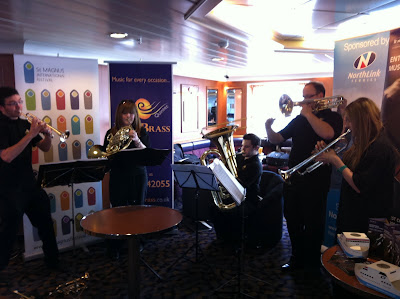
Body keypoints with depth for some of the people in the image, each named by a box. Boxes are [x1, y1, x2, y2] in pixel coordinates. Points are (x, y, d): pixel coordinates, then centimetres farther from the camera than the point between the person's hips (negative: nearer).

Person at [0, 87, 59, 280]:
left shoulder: (25, 124, 8)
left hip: (30, 184, 7)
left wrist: (47, 135, -11)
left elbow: (45, 148, 10)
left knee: (45, 222, 15)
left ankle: (53, 261, 31)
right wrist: (30, 134, -28)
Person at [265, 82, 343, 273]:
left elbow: (327, 134, -24)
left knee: (312, 224, 5)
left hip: (315, 180, -5)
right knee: (293, 221, 14)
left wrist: (309, 114, -14)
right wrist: (269, 128, -10)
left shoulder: (333, 117, -1)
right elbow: (277, 139, 11)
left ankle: (312, 264, 22)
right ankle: (297, 258, 31)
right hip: (292, 178, 6)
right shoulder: (299, 120, 14)